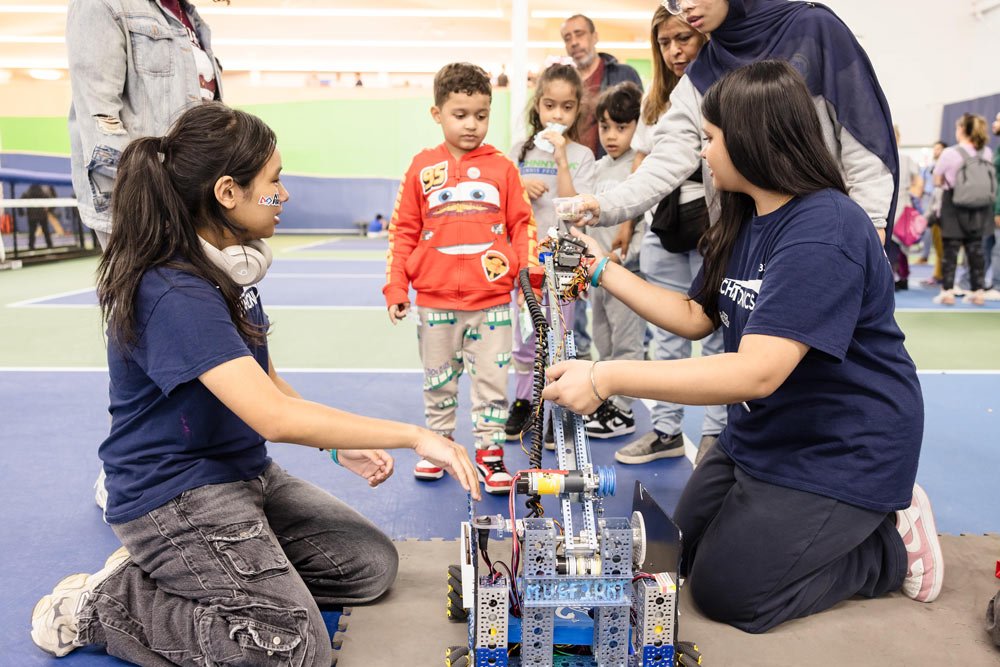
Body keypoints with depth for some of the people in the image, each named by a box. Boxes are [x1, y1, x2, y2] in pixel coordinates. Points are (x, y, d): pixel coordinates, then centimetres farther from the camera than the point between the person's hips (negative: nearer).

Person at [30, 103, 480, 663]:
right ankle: (99, 603, 0)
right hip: (174, 495, -9)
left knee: (372, 565, 7)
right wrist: (413, 437, -26)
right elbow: (276, 417, -33)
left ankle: (162, 569, 12)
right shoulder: (175, 295, -26)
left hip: (245, 473, 9)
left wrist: (340, 442, 0)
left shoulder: (229, 267, 4)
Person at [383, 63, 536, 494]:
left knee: (492, 379, 5)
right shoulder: (422, 168, 4)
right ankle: (438, 443, 31)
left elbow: (522, 226, 6)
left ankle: (490, 452, 17)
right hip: (435, 300, 1)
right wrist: (395, 287, 1)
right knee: (437, 380, 15)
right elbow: (403, 231, 5)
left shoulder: (502, 167, 3)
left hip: (492, 300, -1)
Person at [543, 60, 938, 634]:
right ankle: (864, 519, 23)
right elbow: (696, 316, 9)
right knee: (682, 555, 14)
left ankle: (892, 546, 12)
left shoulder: (824, 230, -27)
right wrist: (605, 271, 5)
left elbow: (758, 371, -35)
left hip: (842, 451, -9)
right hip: (764, 432, 9)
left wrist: (608, 378, -37)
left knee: (725, 591, -6)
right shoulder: (745, 221, 5)